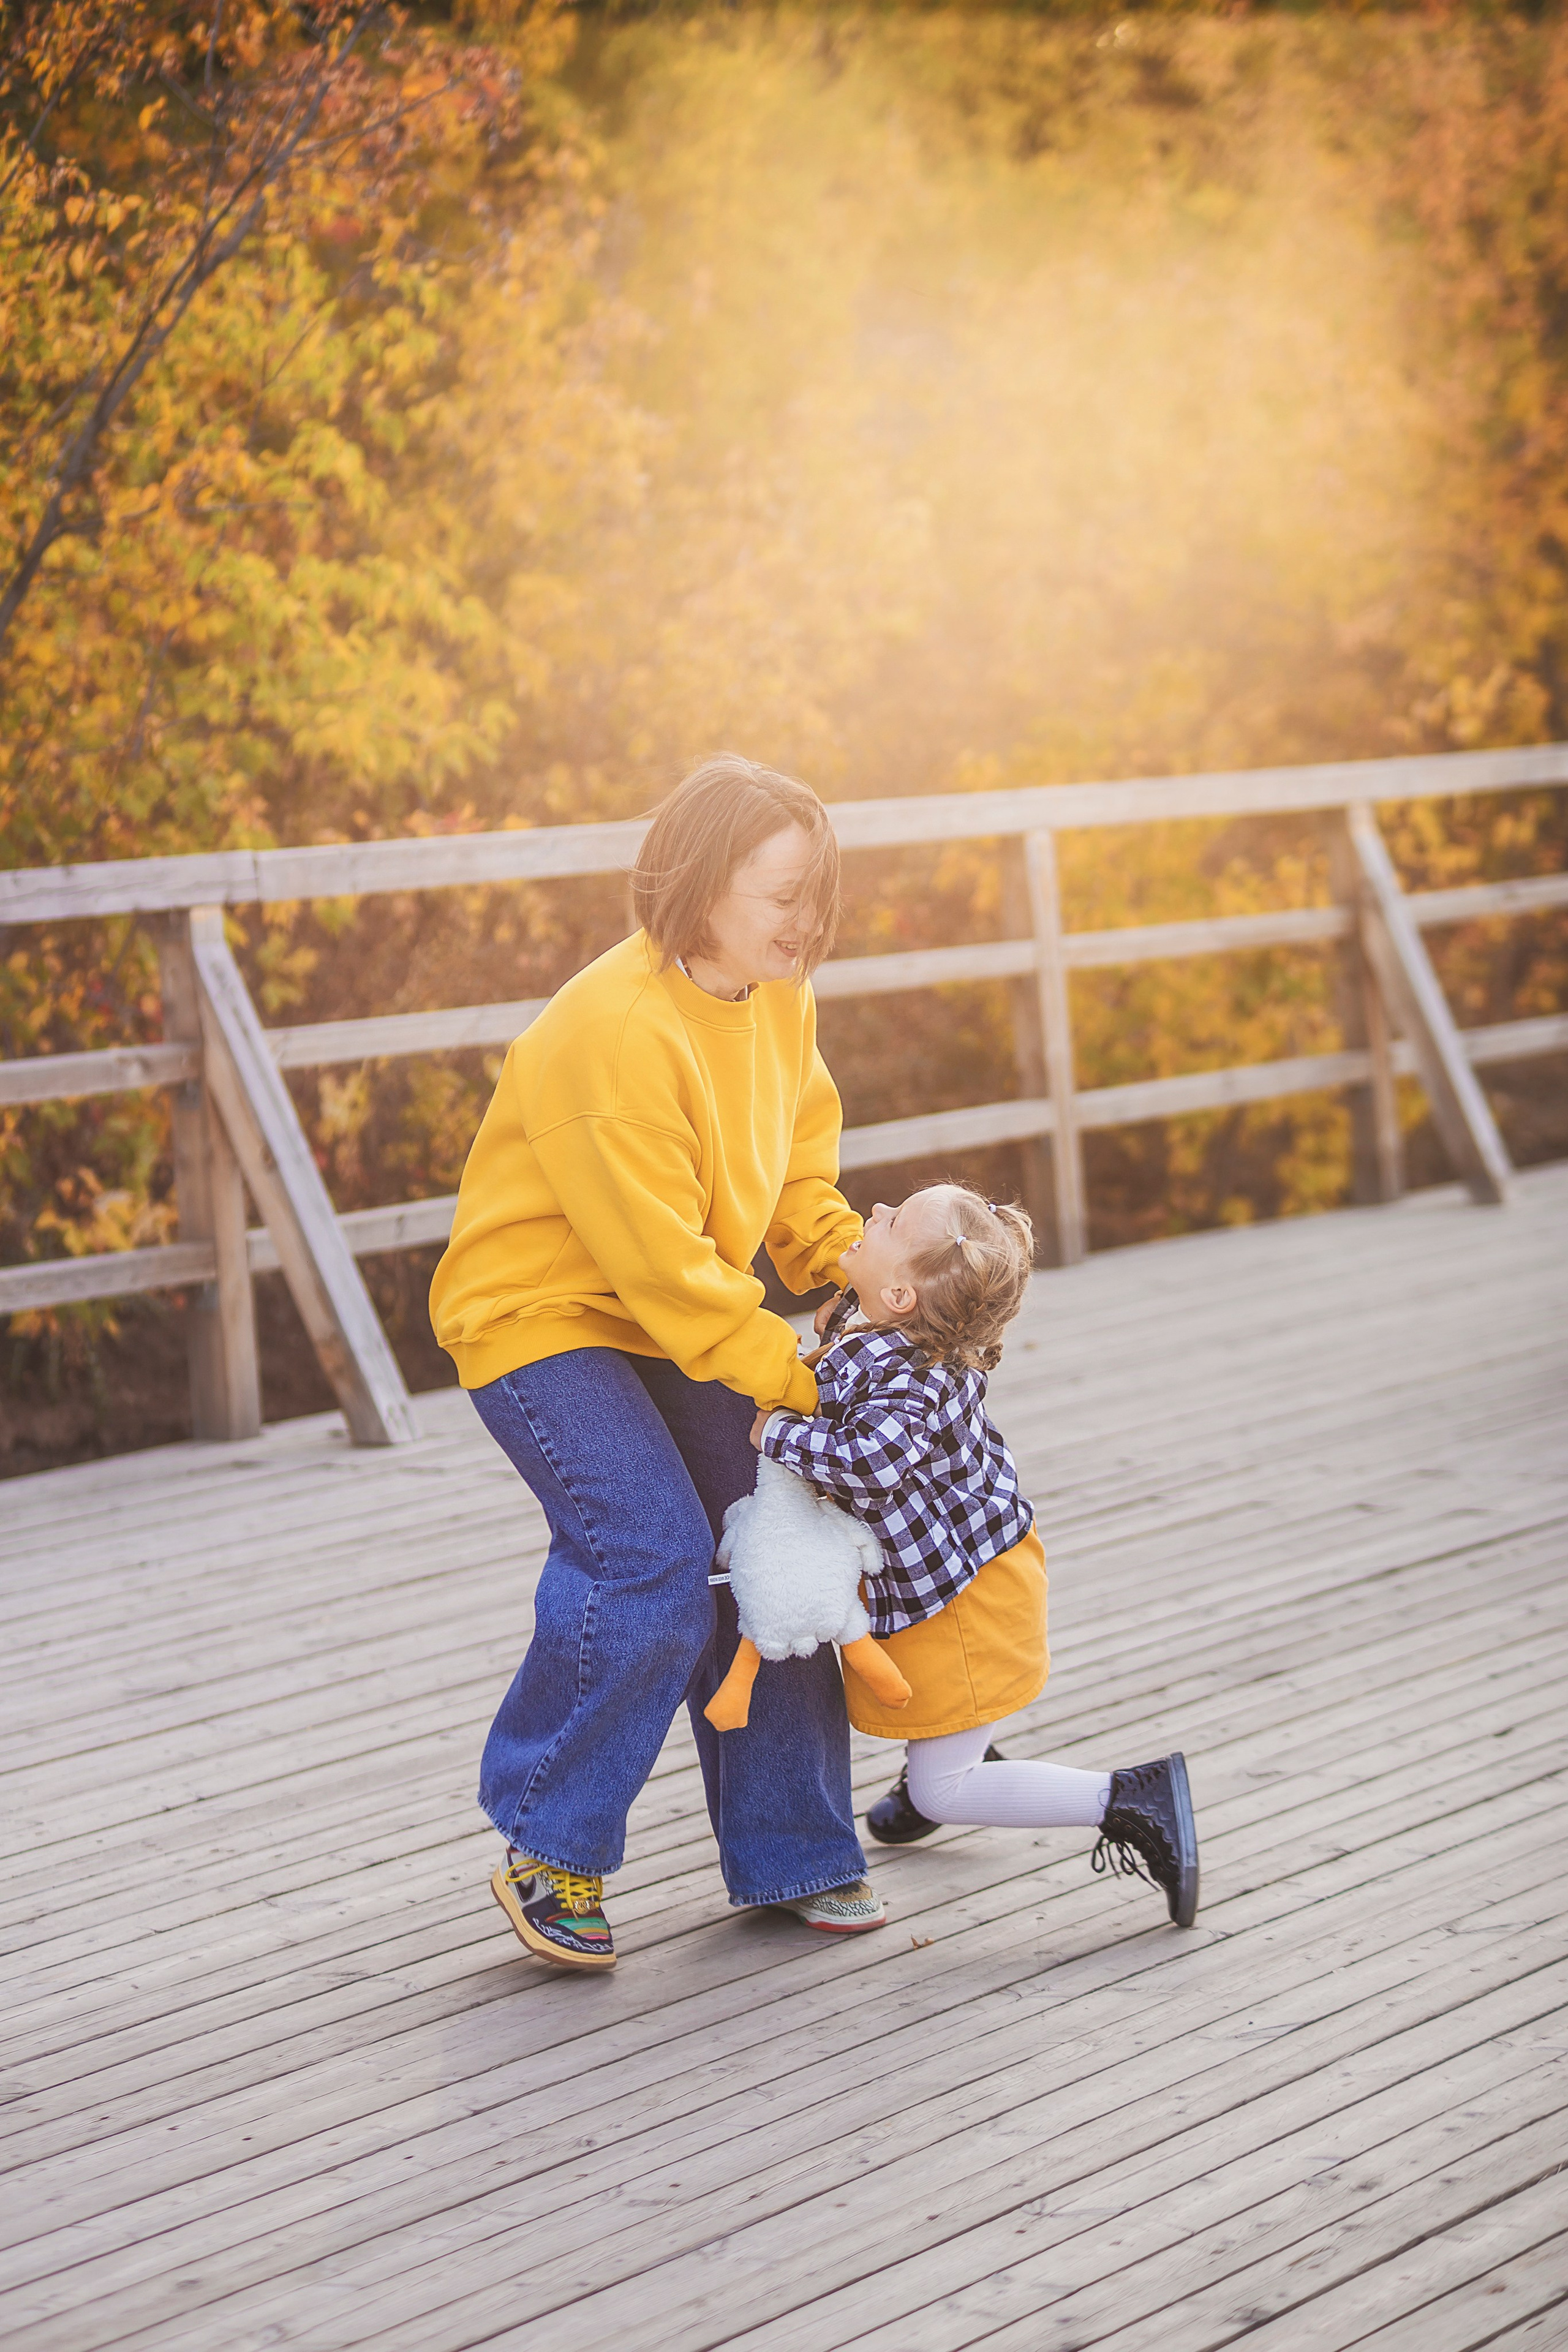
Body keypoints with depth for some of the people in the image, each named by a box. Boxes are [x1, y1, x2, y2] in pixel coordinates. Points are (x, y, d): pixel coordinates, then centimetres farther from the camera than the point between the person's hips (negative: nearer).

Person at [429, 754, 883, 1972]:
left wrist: (867, 1277, -7)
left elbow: (797, 1170, 10)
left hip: (685, 1319, 8)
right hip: (543, 1316, -8)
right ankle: (549, 1853, -3)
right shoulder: (614, 1031, -27)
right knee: (651, 1560, -21)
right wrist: (799, 1379, -23)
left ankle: (792, 1852, 15)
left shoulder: (780, 999, 0)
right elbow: (663, 1264, -26)